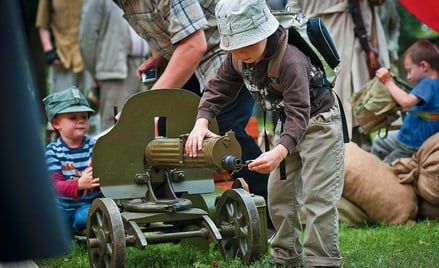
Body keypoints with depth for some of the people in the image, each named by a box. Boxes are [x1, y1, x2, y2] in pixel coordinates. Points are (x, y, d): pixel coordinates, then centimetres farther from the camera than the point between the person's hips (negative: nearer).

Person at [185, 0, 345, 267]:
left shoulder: (290, 60, -37)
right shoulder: (238, 57, -14)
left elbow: (299, 112, -42)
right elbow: (219, 88, -8)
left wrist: (280, 151, -57)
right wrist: (202, 121, -27)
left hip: (319, 119, -8)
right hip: (288, 122, 8)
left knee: (318, 197, -13)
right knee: (279, 193, 11)